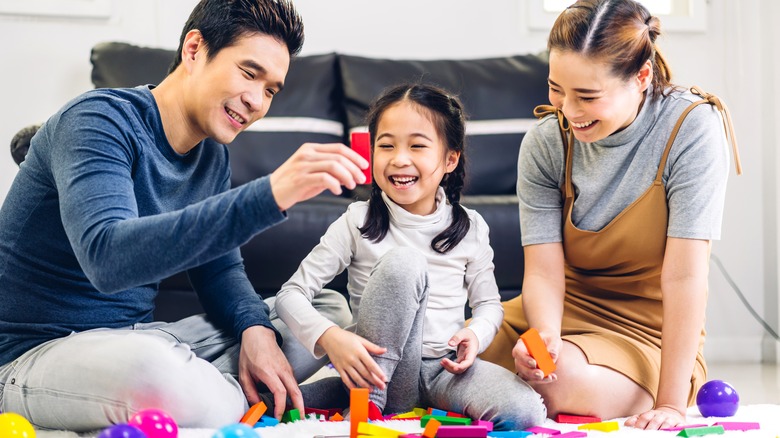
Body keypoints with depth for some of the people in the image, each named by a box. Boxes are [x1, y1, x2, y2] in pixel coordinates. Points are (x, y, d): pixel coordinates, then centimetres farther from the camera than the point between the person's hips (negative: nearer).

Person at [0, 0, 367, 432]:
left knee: (329, 313, 5)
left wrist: (256, 329, -11)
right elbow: (107, 258, -37)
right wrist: (269, 196, -44)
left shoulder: (211, 153, 8)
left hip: (140, 339, 8)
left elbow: (218, 266, 14)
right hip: (37, 353, -8)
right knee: (150, 366, -42)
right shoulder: (99, 121, -19)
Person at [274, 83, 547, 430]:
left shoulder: (469, 227, 2)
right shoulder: (358, 222, -6)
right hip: (380, 372, -2)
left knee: (525, 411, -28)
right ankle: (368, 404, -21)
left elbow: (488, 303, 11)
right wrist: (330, 337, -29)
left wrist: (476, 334, -13)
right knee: (402, 261, -28)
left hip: (445, 368, 2)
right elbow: (291, 294, -9)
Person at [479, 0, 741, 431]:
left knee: (561, 385, -33)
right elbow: (544, 271, -12)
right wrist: (544, 339, -34)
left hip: (650, 334, -3)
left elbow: (684, 276, -23)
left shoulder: (692, 128, -20)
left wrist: (671, 404, -25)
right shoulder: (544, 143, -8)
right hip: (567, 310, 4)